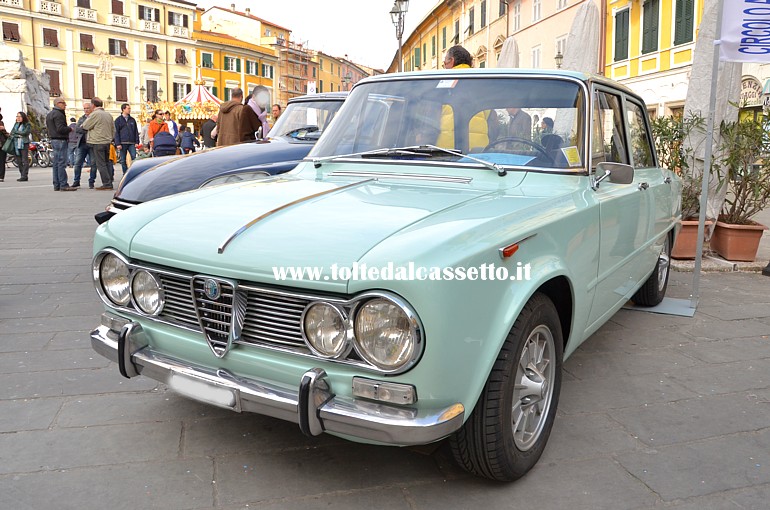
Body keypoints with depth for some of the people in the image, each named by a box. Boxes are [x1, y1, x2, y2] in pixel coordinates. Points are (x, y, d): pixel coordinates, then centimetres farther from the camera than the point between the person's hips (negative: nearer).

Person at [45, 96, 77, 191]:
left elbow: (48, 128, 23)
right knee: (62, 163, -10)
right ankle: (63, 185, -11)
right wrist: (70, 128, -7)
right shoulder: (58, 114, -14)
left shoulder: (49, 114, 19)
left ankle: (56, 185, 14)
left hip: (53, 140, 11)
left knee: (56, 164, 11)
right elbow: (60, 129, -21)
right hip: (60, 140, -11)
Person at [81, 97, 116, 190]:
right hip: (107, 142, 7)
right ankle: (109, 183, 13)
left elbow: (86, 126, -4)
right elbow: (113, 129, 18)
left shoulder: (94, 114, -11)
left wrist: (87, 119, 15)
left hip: (98, 143, -7)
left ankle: (107, 184, -8)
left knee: (101, 164, -5)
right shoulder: (108, 115, 12)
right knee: (106, 163, 13)